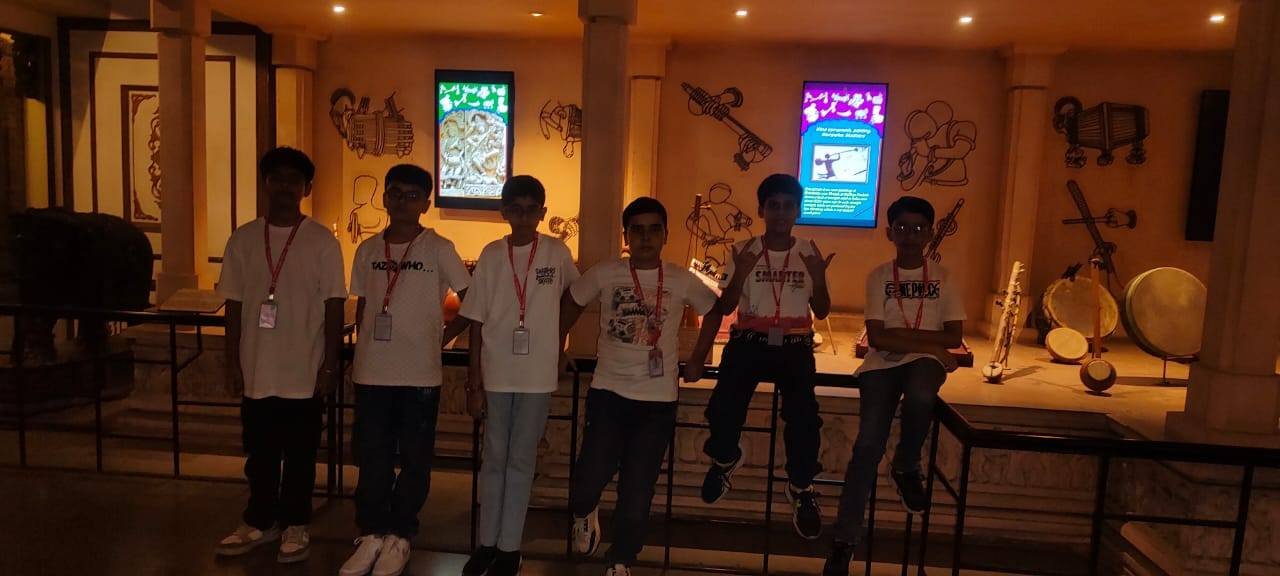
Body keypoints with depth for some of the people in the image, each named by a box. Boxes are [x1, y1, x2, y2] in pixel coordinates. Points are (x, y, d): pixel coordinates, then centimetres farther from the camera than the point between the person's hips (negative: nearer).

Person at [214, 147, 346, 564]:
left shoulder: (322, 241, -5)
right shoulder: (243, 239, 4)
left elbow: (333, 307, -5)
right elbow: (234, 305, 7)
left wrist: (330, 365, -8)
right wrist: (232, 361, 4)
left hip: (303, 371, -3)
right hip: (257, 369, 3)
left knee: (300, 453, 9)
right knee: (259, 452, 15)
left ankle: (295, 525, 25)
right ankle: (259, 522, 32)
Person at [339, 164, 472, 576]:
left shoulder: (438, 249, -4)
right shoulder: (368, 250, 8)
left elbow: (472, 301, -2)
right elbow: (362, 308, 15)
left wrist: (445, 336, -3)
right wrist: (357, 357, 12)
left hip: (419, 374, -3)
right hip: (372, 372, 3)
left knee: (414, 460, 7)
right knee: (372, 458, 10)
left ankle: (399, 536, 22)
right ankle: (371, 534, 25)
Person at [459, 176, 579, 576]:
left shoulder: (557, 253, -3)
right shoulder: (492, 254, -1)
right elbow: (477, 320, -1)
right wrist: (474, 382, -3)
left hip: (537, 376, -1)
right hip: (496, 374, 1)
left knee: (521, 461, 8)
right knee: (494, 460, 11)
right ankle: (487, 542, 24)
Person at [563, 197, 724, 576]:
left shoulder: (682, 281, -2)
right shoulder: (605, 274, -3)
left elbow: (713, 312, 14)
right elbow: (569, 304, 11)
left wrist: (697, 361, 11)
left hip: (658, 399, 1)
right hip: (608, 392, 0)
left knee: (638, 491, 6)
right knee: (593, 473, -7)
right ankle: (583, 512, 31)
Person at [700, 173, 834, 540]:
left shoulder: (808, 253, 7)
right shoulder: (744, 251, 5)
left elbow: (821, 312, 6)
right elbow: (725, 309, 1)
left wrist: (819, 279, -13)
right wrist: (740, 274, -16)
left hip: (794, 344, 0)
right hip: (750, 340, 0)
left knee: (803, 415, -25)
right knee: (723, 408, -21)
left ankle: (801, 488, 5)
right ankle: (725, 459, 17)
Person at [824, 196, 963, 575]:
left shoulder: (943, 278, 9)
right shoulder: (878, 277, 5)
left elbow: (954, 336, 1)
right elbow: (876, 337, -4)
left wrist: (899, 335, -8)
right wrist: (928, 341, -9)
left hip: (925, 361, 1)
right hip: (882, 364, 0)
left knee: (920, 396, -38)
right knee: (869, 443, -17)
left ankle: (907, 467, -6)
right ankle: (844, 540, -9)